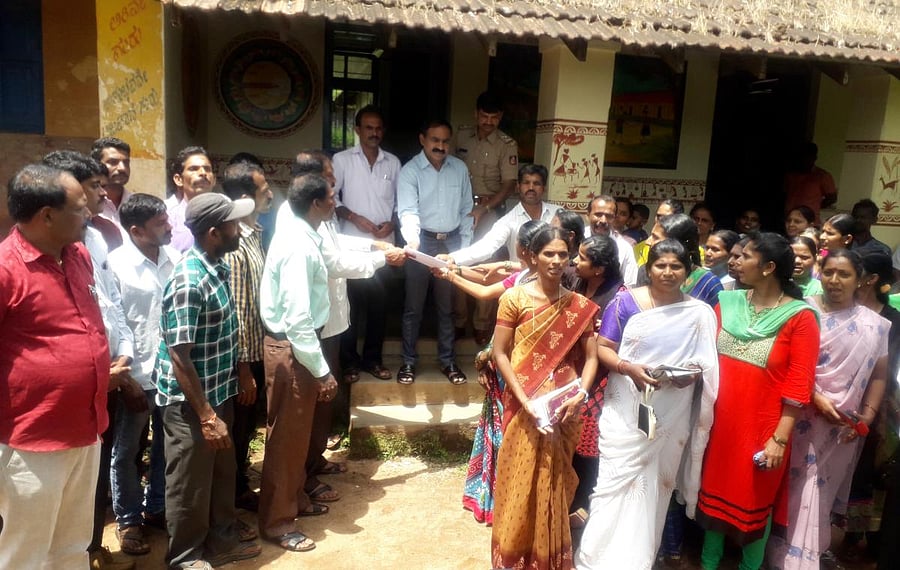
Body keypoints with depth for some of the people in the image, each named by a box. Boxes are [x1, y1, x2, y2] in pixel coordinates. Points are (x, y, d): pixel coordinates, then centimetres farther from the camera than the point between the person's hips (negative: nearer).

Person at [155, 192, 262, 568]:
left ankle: (222, 537, 42)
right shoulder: (188, 282, -26)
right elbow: (179, 356, -24)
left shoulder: (216, 267, 1)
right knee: (191, 482, 11)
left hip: (219, 392, 8)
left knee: (222, 472, 23)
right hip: (190, 403, -8)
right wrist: (206, 416, -21)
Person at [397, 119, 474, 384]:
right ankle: (408, 361, 18)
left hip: (451, 242, 3)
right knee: (413, 306, 6)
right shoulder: (409, 171, -8)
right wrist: (412, 239, -39)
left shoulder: (460, 168, 4)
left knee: (447, 306, 13)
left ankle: (447, 361, 24)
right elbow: (408, 210, -20)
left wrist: (465, 246, 4)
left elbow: (466, 210, 8)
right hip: (422, 242, -3)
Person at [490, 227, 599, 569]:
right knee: (520, 482, 7)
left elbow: (590, 357, 3)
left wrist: (580, 394, -13)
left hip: (565, 409, 2)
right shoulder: (515, 298, -5)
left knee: (555, 485, 14)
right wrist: (524, 399, -14)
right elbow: (500, 353, -7)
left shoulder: (580, 306, 3)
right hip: (524, 407, -2)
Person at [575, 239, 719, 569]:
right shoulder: (625, 302, -3)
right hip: (626, 412, -2)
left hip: (673, 416, 2)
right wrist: (629, 368, -21)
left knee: (655, 486, 12)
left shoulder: (700, 313, 2)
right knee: (616, 480, -2)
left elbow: (706, 365, 9)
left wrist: (694, 372, -14)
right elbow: (602, 348, -4)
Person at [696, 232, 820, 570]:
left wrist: (779, 439, -15)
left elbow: (798, 386, -13)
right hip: (719, 421, 4)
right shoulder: (727, 303, 1)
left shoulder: (799, 317, -12)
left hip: (762, 427, -4)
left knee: (755, 501, 12)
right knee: (715, 491, 17)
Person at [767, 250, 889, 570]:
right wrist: (817, 398, -16)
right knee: (797, 490, 4)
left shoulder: (875, 325, 4)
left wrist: (866, 417, -3)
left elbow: (879, 375, 7)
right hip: (802, 418, -1)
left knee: (824, 489, 10)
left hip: (844, 427, 2)